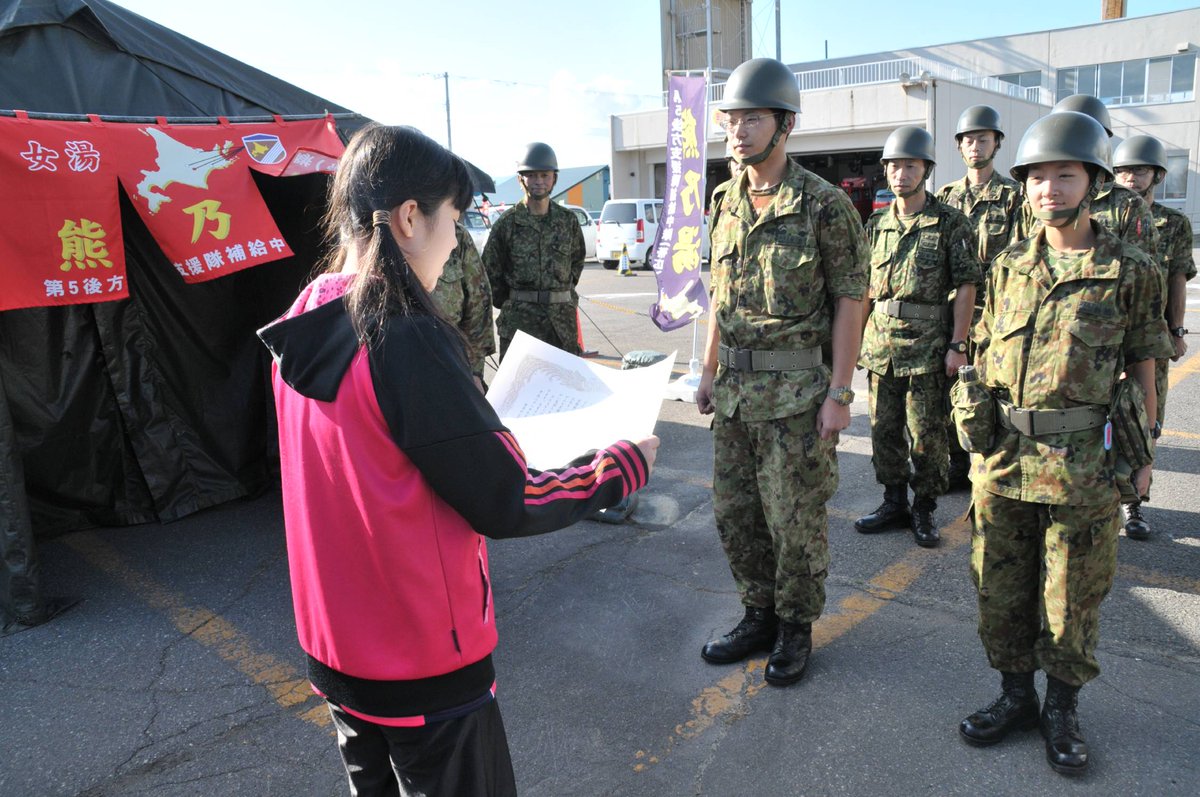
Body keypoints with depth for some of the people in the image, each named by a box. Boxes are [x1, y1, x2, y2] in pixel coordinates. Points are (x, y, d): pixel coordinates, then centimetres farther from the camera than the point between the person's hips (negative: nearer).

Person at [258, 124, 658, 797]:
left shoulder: (303, 327, -1)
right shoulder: (406, 339, -25)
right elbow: (508, 506, -20)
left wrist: (479, 426, 15)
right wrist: (628, 463, -7)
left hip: (333, 642, 8)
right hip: (424, 662, -7)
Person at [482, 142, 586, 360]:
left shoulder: (568, 220, 7)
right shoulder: (507, 222, -2)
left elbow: (577, 259, 20)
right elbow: (490, 271, 2)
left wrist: (565, 292, 13)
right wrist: (509, 304, 4)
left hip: (563, 317, 3)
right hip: (519, 318, -3)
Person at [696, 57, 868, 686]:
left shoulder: (825, 205, -10)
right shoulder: (726, 203, 9)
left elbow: (850, 301, -9)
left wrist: (840, 393, -13)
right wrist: (708, 371, 13)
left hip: (797, 390, -6)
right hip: (734, 390, 6)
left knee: (794, 517, 4)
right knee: (733, 511, 13)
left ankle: (796, 628, 25)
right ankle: (759, 616, 31)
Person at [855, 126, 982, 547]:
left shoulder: (950, 223, -3)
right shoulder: (877, 224, 11)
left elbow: (965, 286, -6)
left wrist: (958, 345, -12)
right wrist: (859, 336, 11)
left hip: (927, 346, -5)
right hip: (880, 343, 5)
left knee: (927, 434, 2)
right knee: (884, 429, 11)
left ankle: (924, 510, 17)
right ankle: (894, 503, 26)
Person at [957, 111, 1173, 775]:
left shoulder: (1130, 271, -2)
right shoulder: (1009, 267, 7)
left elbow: (1141, 366, 2)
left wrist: (1142, 453, 1)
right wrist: (978, 425, 9)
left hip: (1084, 464, -3)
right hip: (1003, 457, 3)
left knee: (1071, 595, 8)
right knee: (999, 586, 11)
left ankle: (1062, 709, 28)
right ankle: (1014, 696, 29)